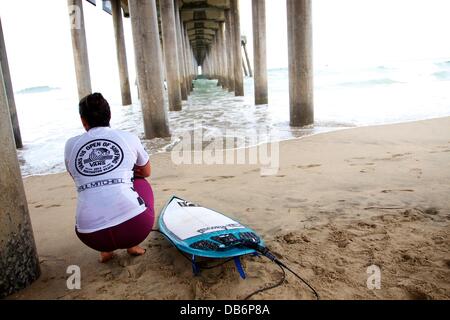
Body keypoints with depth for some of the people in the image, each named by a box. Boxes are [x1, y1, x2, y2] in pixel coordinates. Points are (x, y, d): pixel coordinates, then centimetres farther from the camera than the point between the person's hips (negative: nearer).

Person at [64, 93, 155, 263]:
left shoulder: (71, 145, 11)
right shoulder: (129, 138, 7)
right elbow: (146, 172, 24)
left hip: (92, 236, 3)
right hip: (135, 225, -2)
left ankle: (104, 249, 22)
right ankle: (133, 244, 24)